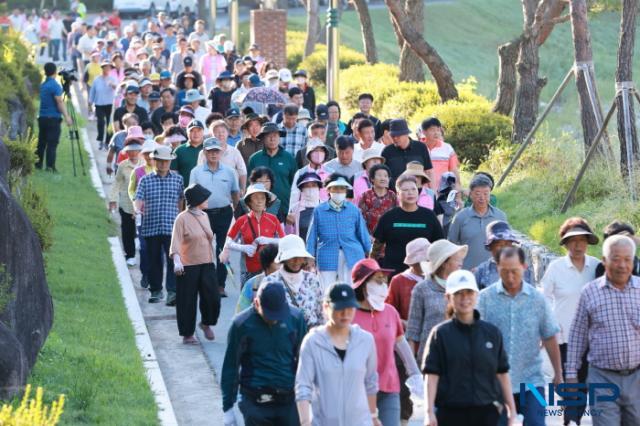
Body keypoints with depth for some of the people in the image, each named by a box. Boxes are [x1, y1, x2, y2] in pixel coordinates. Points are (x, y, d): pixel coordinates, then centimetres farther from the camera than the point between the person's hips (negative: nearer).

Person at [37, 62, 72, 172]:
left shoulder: (43, 85, 12)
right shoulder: (55, 85, -11)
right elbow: (60, 102, -18)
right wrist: (66, 116, -18)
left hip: (42, 117, 7)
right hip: (53, 118, -7)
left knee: (41, 142, 12)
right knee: (52, 143, -7)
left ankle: (38, 164, 14)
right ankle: (50, 166, -12)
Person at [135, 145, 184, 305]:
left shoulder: (178, 179, 9)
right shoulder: (145, 180, 6)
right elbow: (139, 198, -3)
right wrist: (138, 209, -24)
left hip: (171, 227, -1)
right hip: (151, 227, 1)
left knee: (173, 259, -12)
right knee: (154, 260, 10)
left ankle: (172, 292, -16)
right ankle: (156, 290, 22)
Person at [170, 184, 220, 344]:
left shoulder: (204, 216, 11)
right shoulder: (182, 218, -11)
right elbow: (175, 241, -16)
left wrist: (212, 259, 24)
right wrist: (177, 260, -29)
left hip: (207, 265, 6)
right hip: (189, 266, -6)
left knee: (212, 298, -1)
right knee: (187, 301, 2)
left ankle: (206, 323, 26)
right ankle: (187, 334, 15)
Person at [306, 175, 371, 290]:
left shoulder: (353, 210, 5)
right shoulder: (319, 210, 4)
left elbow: (363, 233, 10)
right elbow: (312, 236, 7)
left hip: (351, 256, 0)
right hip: (328, 257, 0)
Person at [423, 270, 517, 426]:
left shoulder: (492, 333, 6)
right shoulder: (441, 334, 0)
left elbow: (502, 373, 9)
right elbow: (432, 375, -3)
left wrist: (512, 409, 8)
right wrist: (429, 411, -11)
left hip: (486, 413, 2)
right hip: (451, 412, -2)